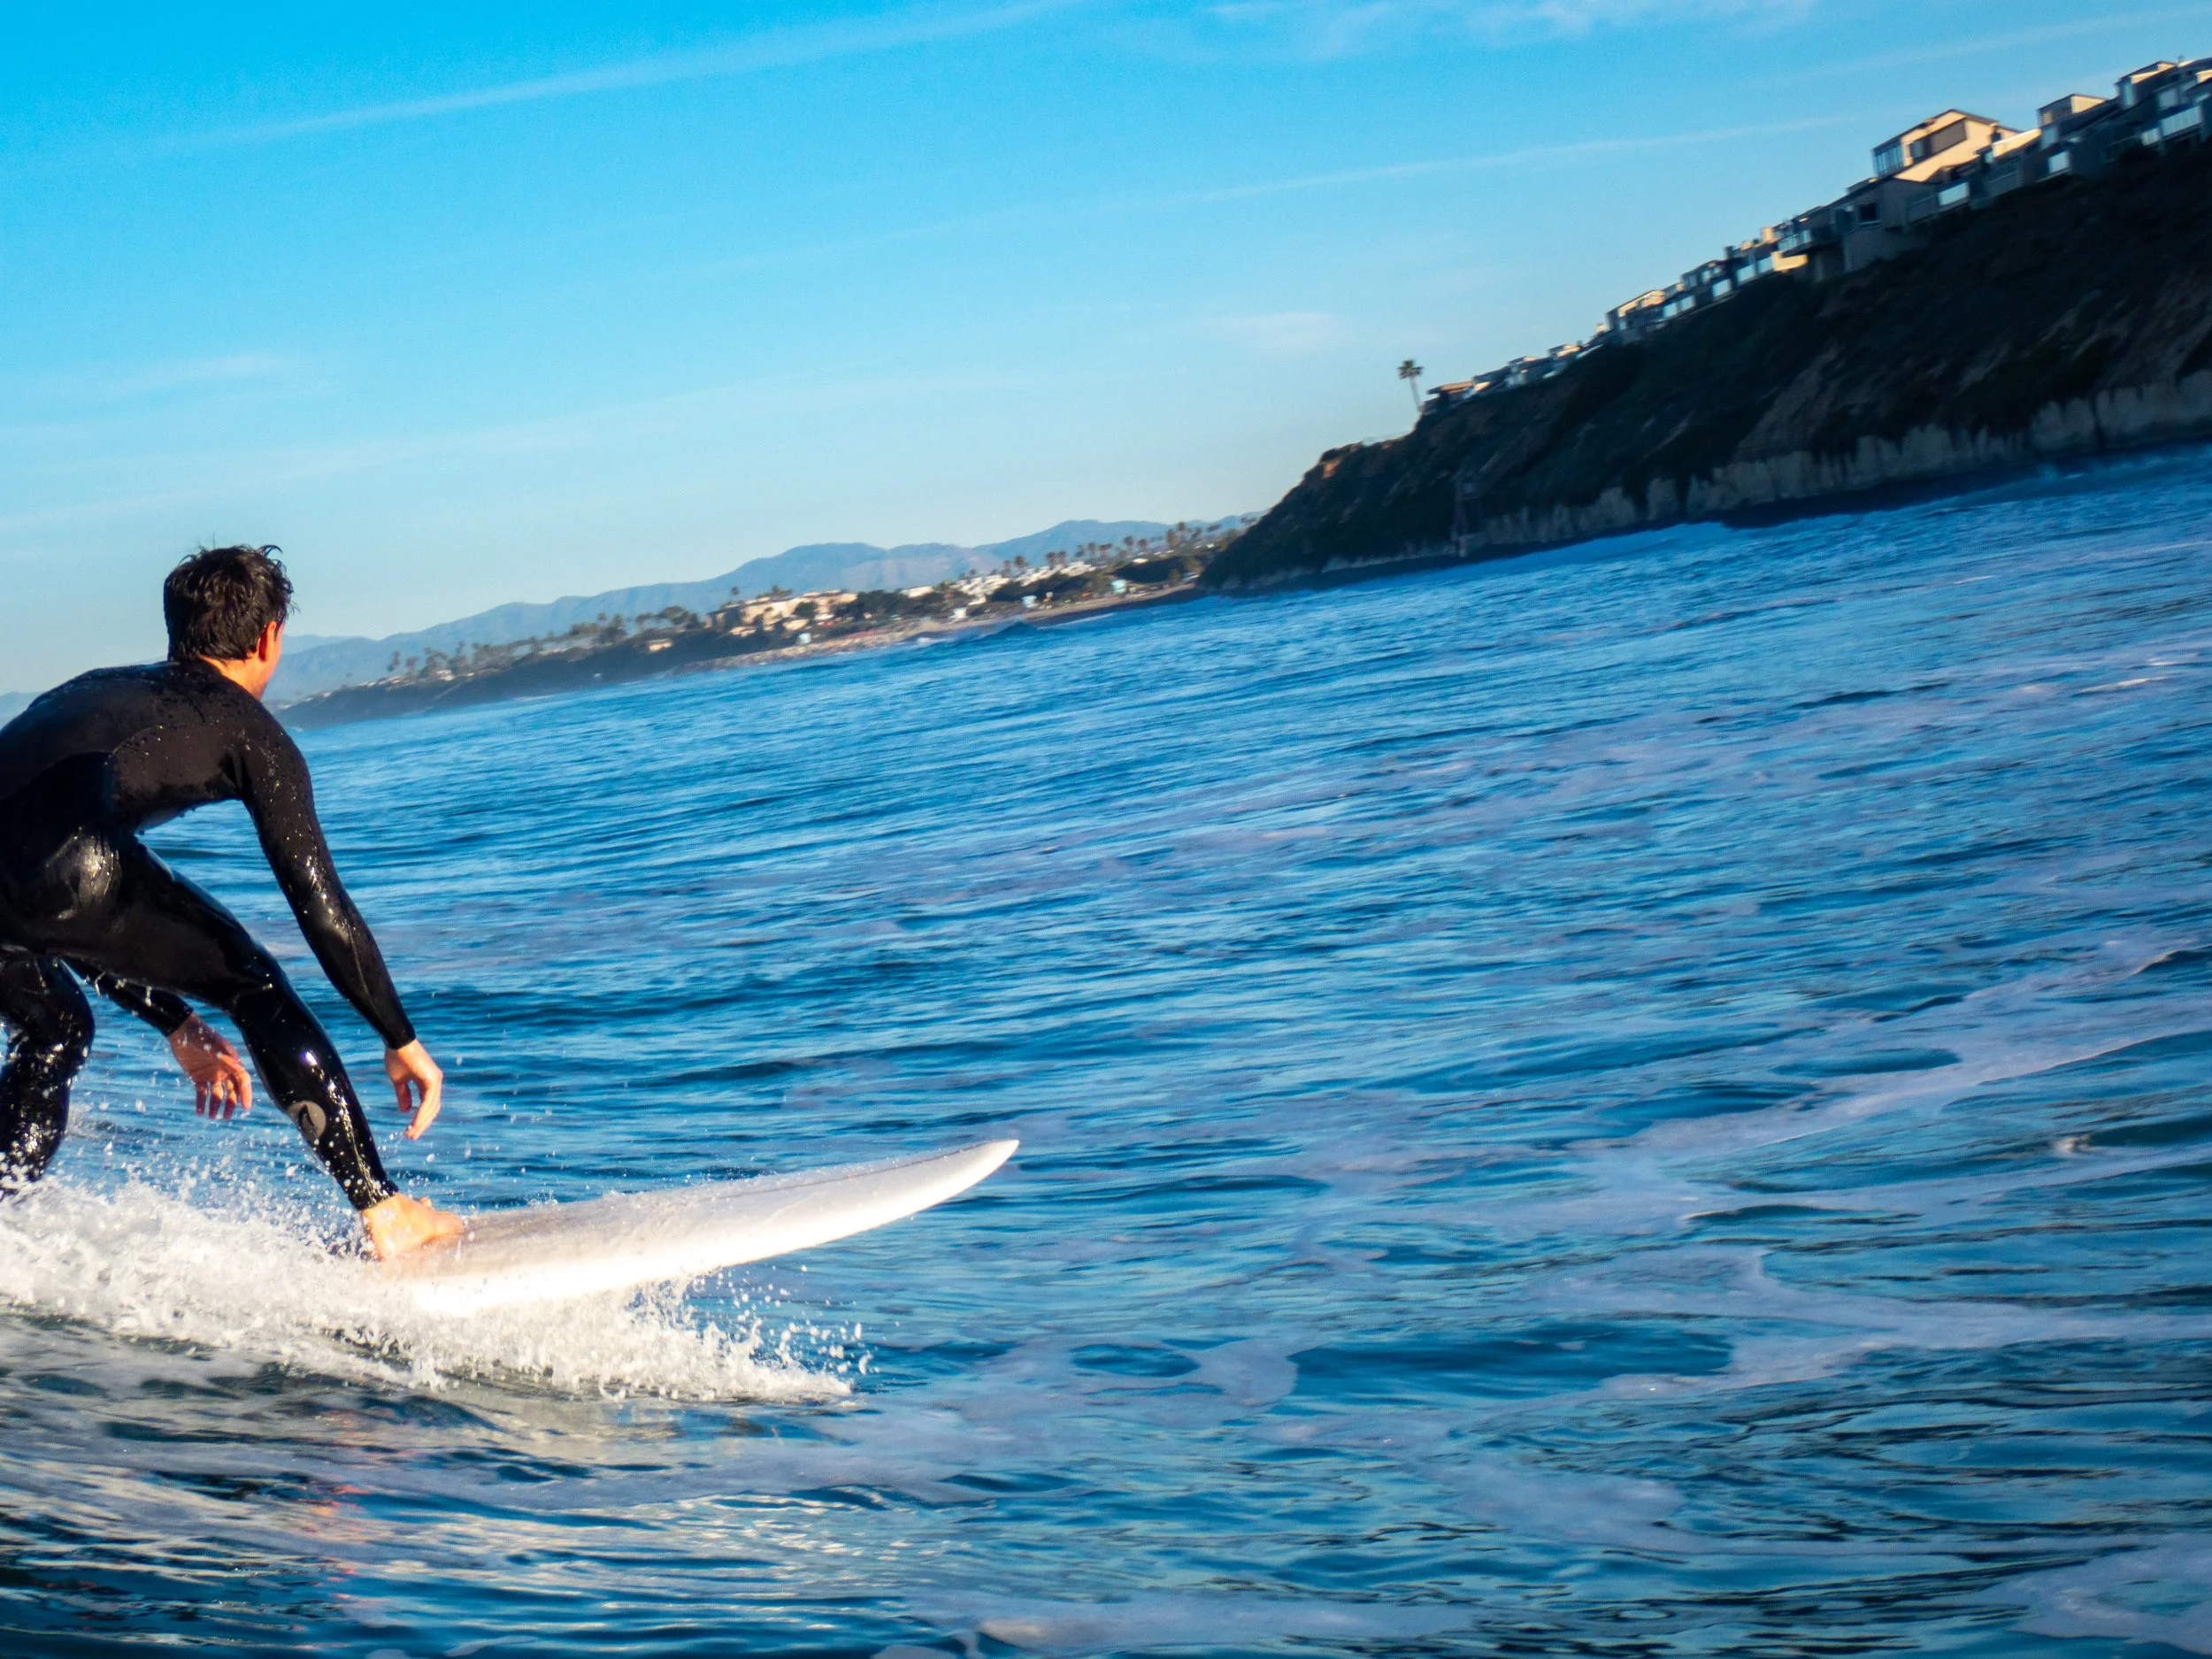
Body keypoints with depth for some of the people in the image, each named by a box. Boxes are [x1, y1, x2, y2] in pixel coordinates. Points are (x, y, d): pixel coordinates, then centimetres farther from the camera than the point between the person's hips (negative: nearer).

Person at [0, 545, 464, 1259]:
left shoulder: (92, 690, 39)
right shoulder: (246, 726, 21)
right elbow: (321, 908, 16)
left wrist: (175, 1024, 48)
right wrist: (402, 1042, 26)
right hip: (63, 860, -6)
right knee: (255, 987, 15)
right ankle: (383, 1213, 13)